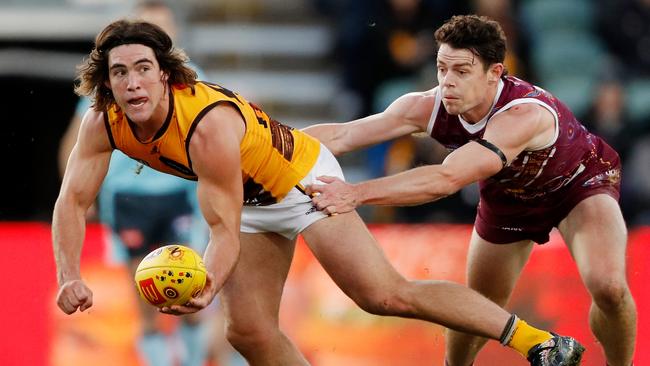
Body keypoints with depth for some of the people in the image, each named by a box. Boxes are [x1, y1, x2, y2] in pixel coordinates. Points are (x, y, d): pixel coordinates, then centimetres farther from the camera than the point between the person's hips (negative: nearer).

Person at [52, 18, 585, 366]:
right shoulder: (103, 124, -19)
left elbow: (224, 229, -34)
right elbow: (72, 202, -15)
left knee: (385, 295, -15)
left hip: (302, 175, -7)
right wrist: (71, 279, -30)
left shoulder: (210, 124, -37)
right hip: (253, 202, 7)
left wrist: (208, 286, -52)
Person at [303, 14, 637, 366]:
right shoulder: (429, 106, -29)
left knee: (608, 288, -26)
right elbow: (341, 135, -26)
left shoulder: (525, 114, -45)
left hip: (580, 181, -5)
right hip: (510, 194, 5)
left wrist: (356, 193, -59)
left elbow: (447, 179, -54)